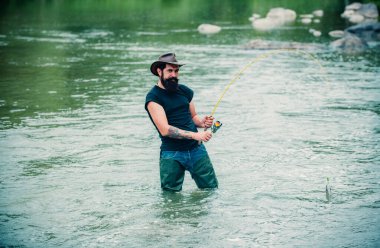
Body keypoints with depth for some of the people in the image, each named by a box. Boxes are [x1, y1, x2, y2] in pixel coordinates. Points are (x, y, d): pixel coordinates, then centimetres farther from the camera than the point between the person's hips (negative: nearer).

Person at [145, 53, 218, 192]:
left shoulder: (185, 91, 12)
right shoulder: (153, 97, -7)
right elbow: (165, 130, -16)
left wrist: (202, 123, -2)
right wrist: (196, 135, -22)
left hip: (196, 149, 5)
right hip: (172, 154, -5)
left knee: (212, 189, 1)